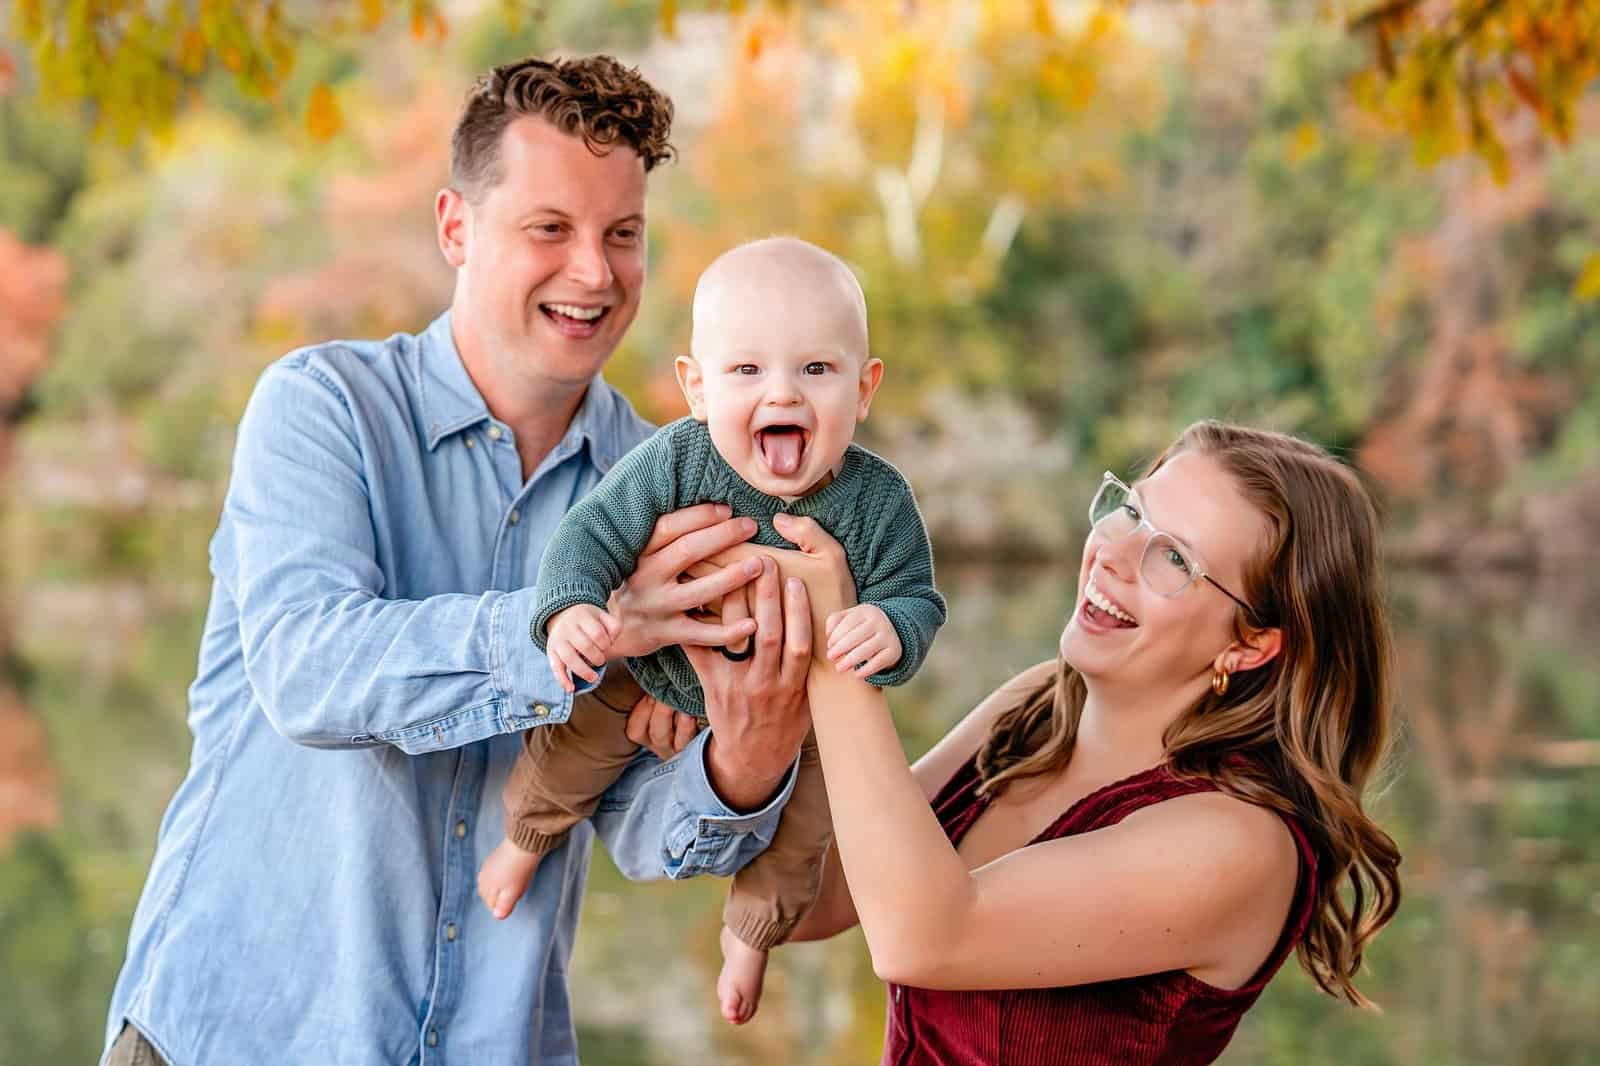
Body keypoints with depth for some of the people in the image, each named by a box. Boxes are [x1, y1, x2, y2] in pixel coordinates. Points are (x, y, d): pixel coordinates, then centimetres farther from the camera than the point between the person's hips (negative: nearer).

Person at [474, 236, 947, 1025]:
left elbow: (918, 601, -24)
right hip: (654, 675, -1)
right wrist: (569, 606, -47)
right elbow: (595, 531, -27)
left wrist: (890, 631, -48)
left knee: (800, 834, 10)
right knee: (568, 749, 5)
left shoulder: (879, 502, -29)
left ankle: (750, 934, 44)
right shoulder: (675, 463, -31)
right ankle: (526, 837, 42)